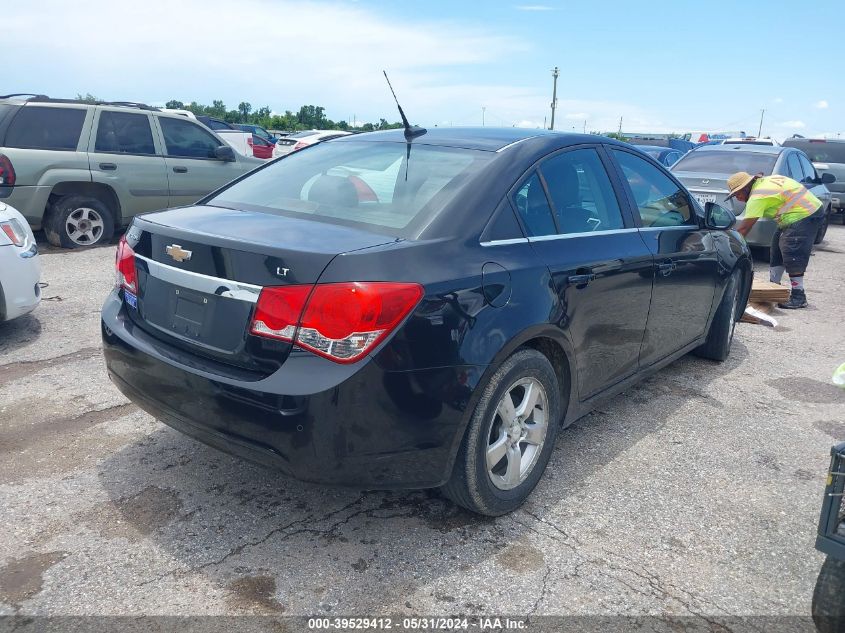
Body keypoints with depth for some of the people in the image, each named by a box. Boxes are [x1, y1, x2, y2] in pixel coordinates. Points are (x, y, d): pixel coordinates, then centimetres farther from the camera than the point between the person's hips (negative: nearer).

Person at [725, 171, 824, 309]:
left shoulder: (757, 197, -19)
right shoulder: (764, 181, 9)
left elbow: (744, 227, -20)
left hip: (805, 216, -11)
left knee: (792, 255, -14)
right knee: (777, 250, 14)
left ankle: (798, 297, -10)